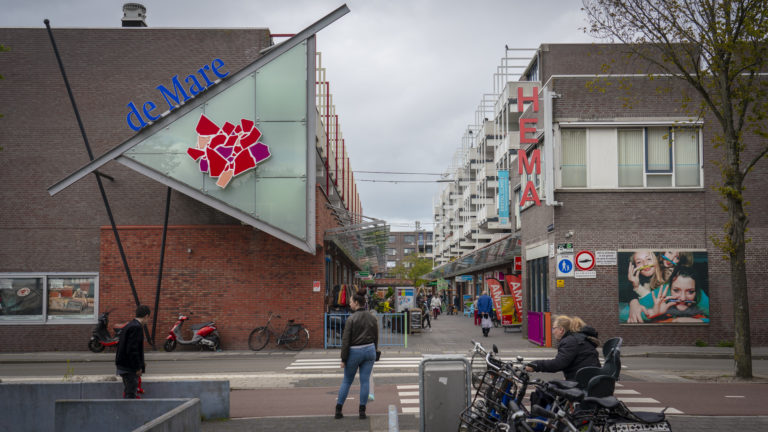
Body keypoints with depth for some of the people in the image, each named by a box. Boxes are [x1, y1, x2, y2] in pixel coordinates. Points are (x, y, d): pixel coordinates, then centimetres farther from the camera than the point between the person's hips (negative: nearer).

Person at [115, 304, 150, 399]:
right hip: (130, 367, -10)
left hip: (123, 365, 10)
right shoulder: (136, 328, -18)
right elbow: (132, 350, -24)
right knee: (131, 394, -5)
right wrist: (138, 367, -17)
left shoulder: (128, 326, 14)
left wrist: (140, 364, 19)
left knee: (128, 392, 17)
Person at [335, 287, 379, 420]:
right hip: (369, 350, 4)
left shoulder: (352, 318, -14)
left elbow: (346, 340, -14)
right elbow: (375, 338, 8)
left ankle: (338, 410, 12)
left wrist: (343, 359, -8)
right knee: (365, 381, 6)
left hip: (354, 352, -4)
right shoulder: (372, 318, 2)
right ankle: (362, 411, 5)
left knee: (347, 381, 10)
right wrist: (373, 354, 19)